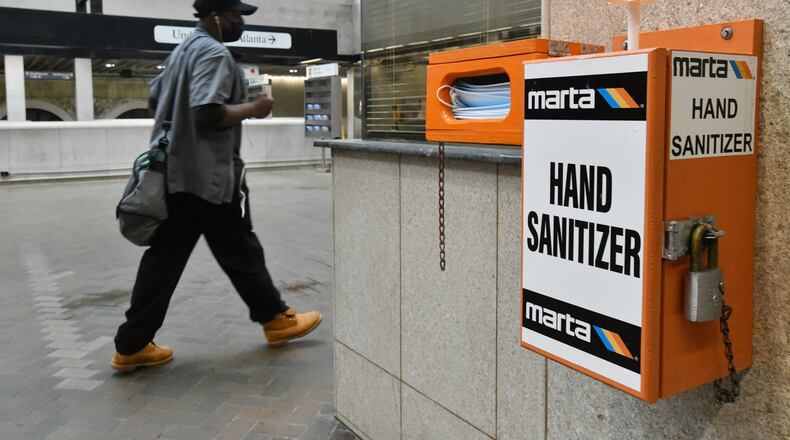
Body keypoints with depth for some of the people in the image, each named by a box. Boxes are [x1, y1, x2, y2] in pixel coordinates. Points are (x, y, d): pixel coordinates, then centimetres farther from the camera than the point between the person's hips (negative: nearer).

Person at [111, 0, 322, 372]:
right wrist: (253, 109, -13)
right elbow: (208, 114, -25)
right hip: (209, 175, -9)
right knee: (241, 253, 5)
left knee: (163, 259, 7)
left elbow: (155, 99, 27)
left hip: (176, 173, 9)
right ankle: (276, 319, 22)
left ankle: (132, 346, 10)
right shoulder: (214, 53, -13)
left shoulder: (184, 49, 18)